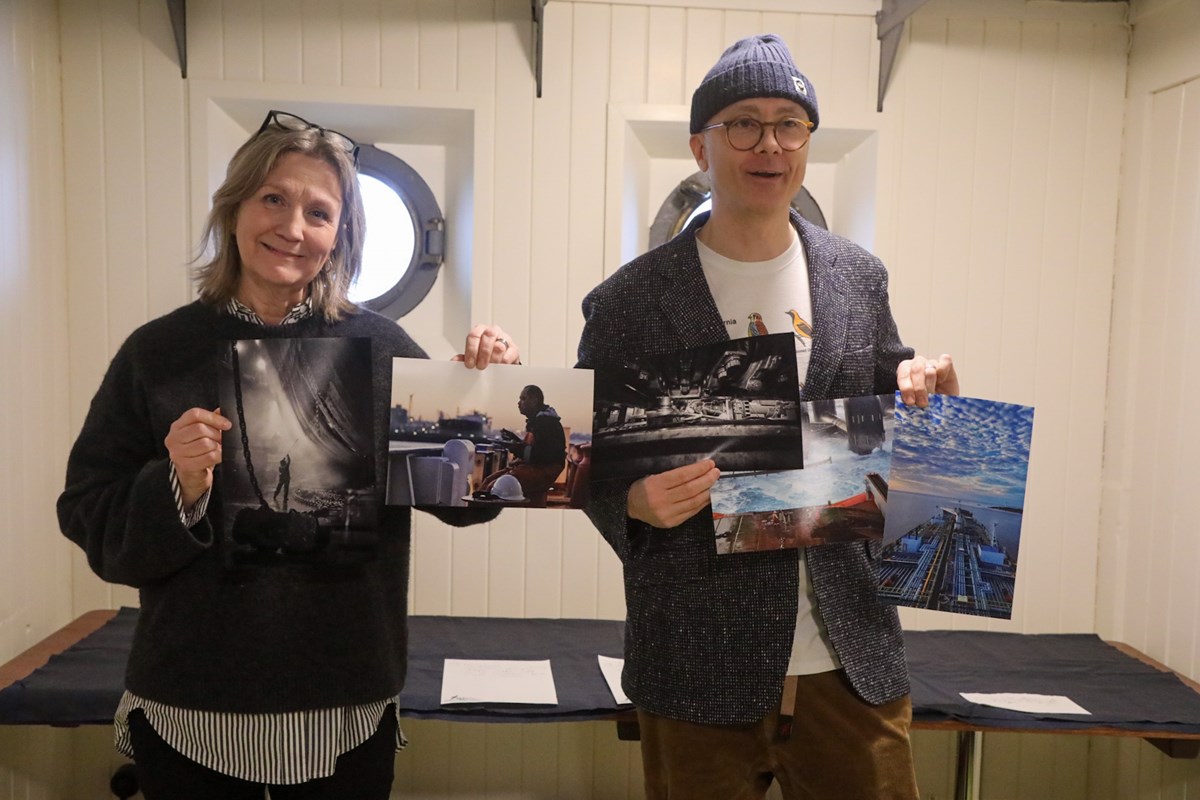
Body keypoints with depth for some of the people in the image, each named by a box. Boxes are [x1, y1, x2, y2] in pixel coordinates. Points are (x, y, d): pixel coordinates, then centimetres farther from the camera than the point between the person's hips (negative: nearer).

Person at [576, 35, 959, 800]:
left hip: (853, 657, 3)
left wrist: (917, 395, -8)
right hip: (700, 665, -2)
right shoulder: (629, 300, -6)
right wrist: (635, 501, -21)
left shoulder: (859, 278, 4)